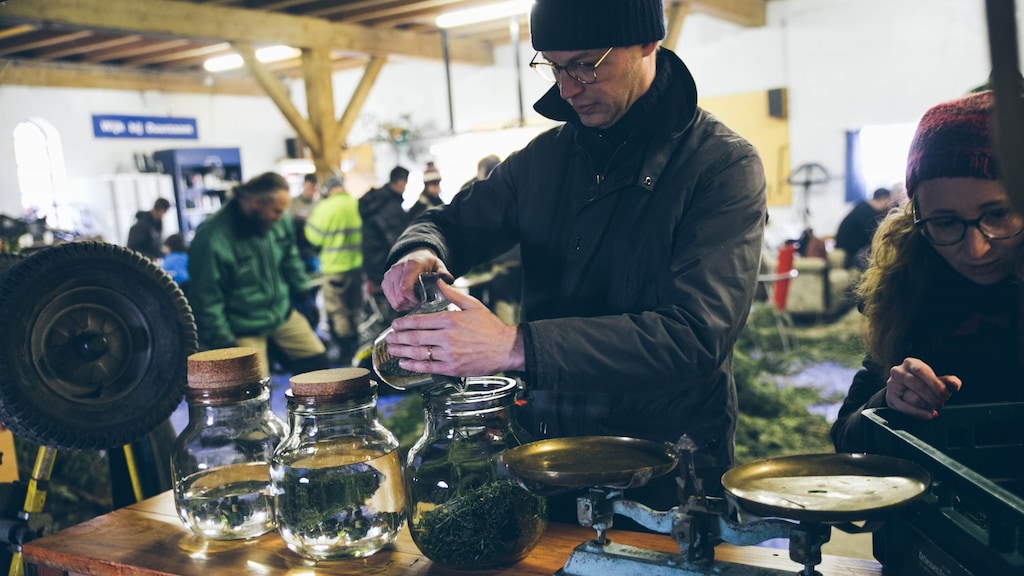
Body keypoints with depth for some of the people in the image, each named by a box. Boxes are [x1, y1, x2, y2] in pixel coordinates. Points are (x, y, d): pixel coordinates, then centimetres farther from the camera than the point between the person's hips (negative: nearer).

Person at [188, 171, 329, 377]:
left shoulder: (280, 220, -7)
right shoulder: (212, 239, -25)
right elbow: (207, 300, -18)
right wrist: (223, 343, -15)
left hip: (284, 315, 6)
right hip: (244, 331, -6)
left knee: (319, 364, 8)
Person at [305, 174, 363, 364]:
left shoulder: (326, 207, -15)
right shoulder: (357, 204, 0)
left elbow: (316, 236, -7)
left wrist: (312, 218, 9)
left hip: (335, 266, -6)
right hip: (357, 263, 6)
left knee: (337, 310, 2)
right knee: (355, 308, 17)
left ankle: (345, 350, 3)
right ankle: (355, 347, 26)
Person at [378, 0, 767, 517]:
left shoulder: (724, 164, -11)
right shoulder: (546, 154, 6)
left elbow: (695, 335, -23)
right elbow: (450, 222, 17)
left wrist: (514, 347, -32)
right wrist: (420, 252, -10)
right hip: (544, 454, 4)